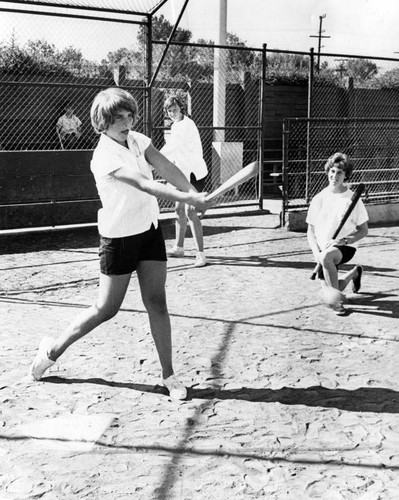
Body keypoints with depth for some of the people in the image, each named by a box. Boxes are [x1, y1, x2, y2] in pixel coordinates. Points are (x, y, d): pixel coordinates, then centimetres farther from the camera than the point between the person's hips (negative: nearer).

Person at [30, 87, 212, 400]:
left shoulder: (137, 140, 2)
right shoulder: (105, 156, -21)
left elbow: (166, 169, -9)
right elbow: (145, 185, -31)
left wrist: (196, 194, -24)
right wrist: (188, 199, -37)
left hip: (150, 230, 6)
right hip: (119, 237, -6)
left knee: (157, 303, 3)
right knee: (107, 309, 3)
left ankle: (168, 374, 10)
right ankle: (54, 348, 24)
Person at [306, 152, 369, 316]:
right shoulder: (319, 199, 3)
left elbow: (364, 230, -1)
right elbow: (310, 230, 6)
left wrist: (344, 240, -19)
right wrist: (316, 252, -11)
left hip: (346, 247, -4)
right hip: (323, 251, 5)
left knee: (327, 257, -38)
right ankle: (354, 273, 37)